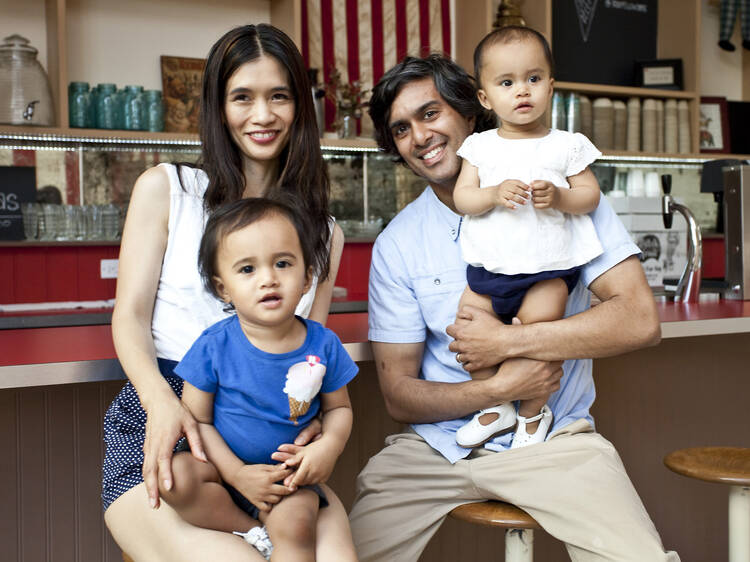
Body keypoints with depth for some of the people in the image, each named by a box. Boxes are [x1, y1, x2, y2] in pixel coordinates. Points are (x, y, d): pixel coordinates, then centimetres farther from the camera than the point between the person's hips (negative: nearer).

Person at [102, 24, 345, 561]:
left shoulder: (324, 231, 17)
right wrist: (162, 401, -17)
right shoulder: (164, 189, 9)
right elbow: (130, 316, 4)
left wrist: (312, 420, -10)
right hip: (158, 420, -2)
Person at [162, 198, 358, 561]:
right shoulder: (214, 347, -11)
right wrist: (237, 473, -18)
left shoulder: (323, 345, -5)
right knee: (176, 474, -29)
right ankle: (254, 532, -13)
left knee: (294, 520, -32)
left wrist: (329, 446, -14)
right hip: (226, 468, 1)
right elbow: (197, 419, -7)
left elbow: (338, 408, 8)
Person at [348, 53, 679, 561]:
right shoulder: (396, 244, 2)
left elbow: (640, 320, -13)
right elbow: (399, 395, 1)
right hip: (439, 440, 2)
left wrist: (507, 342, -17)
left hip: (551, 439, -2)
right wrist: (500, 389, -16)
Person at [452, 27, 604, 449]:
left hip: (548, 271, -3)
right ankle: (497, 408, 17)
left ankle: (534, 412, 16)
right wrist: (494, 194, -18)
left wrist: (559, 196, -17)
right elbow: (463, 198, 1)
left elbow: (590, 194, 2)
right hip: (487, 270, 3)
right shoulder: (480, 146, 8)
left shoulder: (567, 146, 4)